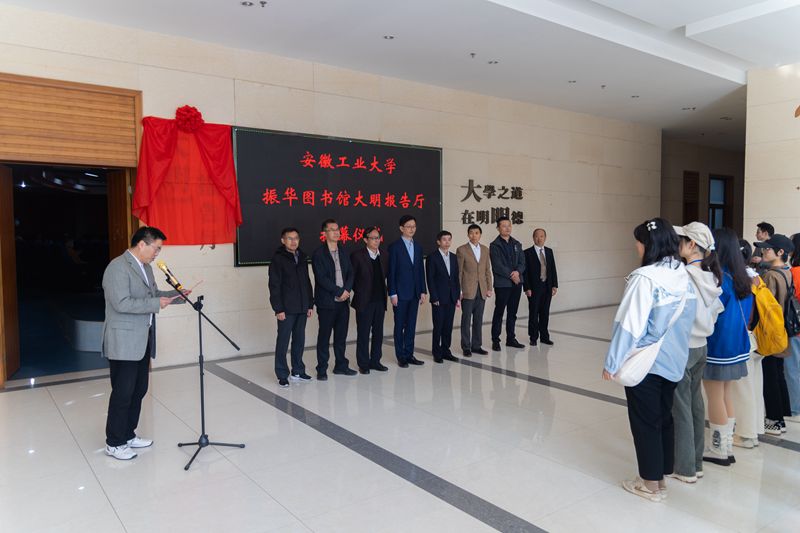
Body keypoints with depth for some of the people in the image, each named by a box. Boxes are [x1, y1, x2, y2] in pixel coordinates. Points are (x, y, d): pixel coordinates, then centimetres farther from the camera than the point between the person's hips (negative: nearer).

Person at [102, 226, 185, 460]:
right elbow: (121, 303, -25)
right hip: (123, 342, -9)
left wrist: (177, 295, 5)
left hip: (142, 340, 9)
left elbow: (152, 294, 20)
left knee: (139, 390, 15)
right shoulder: (118, 267, -17)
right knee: (122, 393, -1)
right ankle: (114, 443, 13)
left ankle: (128, 435, 28)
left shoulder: (145, 266, 12)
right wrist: (156, 304, -22)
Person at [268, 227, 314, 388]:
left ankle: (298, 371, 23)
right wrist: (278, 309, -15)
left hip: (302, 308, 6)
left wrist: (310, 304, 12)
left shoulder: (302, 257, 12)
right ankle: (282, 375, 10)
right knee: (283, 342, 1)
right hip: (286, 309, -6)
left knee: (299, 341, 12)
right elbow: (274, 286, -10)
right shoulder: (278, 259, -6)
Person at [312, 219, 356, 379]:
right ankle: (322, 369, 11)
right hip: (326, 302, -6)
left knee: (341, 336, 12)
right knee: (324, 336, 2)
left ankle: (341, 365, 24)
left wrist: (347, 290, -8)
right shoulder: (318, 254, -7)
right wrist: (340, 291, -14)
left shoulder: (343, 252, 12)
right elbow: (321, 278, -15)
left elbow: (350, 273, 9)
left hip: (343, 300, 6)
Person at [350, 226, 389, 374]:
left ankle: (375, 361, 21)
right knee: (363, 333, 1)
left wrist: (383, 291, 9)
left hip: (380, 300, 5)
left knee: (378, 332, 9)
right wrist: (359, 291, -1)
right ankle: (363, 364, 10)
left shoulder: (383, 257, 10)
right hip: (364, 301, -5)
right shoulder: (357, 255, -6)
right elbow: (351, 277, -3)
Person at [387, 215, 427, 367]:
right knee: (400, 325, 3)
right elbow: (391, 272, -8)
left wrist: (423, 291, 7)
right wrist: (392, 293, -12)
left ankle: (409, 354, 18)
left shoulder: (418, 247, 11)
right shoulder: (394, 247, -6)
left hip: (415, 293, 5)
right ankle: (401, 356, 11)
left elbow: (421, 270, 12)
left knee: (411, 325, 10)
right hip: (401, 293, -5)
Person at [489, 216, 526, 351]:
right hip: (502, 284, -5)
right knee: (499, 312, 1)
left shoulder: (517, 244, 12)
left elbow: (522, 262, 8)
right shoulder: (494, 245, -6)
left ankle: (511, 338, 21)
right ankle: (495, 340, 8)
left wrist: (518, 272, -11)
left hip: (517, 283, 5)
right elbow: (498, 266, -12)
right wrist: (511, 276, -12)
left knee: (512, 313, 12)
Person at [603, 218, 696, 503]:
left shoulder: (645, 278, -21)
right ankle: (661, 476, 30)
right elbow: (688, 320, 8)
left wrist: (613, 362, -13)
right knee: (664, 418, 17)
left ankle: (650, 484, 19)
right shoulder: (684, 275, 1)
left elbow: (629, 324, -21)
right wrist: (673, 346, 17)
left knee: (645, 422, 6)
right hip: (673, 361, 7)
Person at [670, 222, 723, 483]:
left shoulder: (685, 275, -20)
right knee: (695, 404, 16)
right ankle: (696, 462, 28)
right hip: (701, 346, 8)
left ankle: (684, 468, 14)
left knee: (681, 408, 3)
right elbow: (714, 311, 12)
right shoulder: (711, 275, 5)